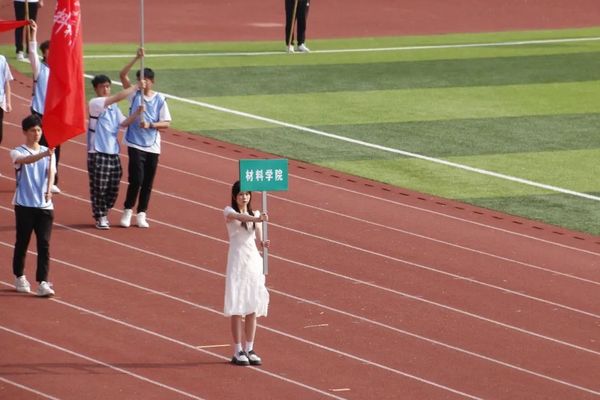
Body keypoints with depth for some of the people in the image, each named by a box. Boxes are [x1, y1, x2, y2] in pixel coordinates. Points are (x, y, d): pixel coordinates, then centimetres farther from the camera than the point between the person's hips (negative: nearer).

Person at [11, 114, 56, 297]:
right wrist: (44, 155, -46)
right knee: (22, 242, 7)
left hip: (44, 205, 2)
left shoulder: (48, 152, 8)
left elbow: (51, 172, -9)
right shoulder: (18, 152, -3)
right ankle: (20, 278, 24)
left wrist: (48, 190, -29)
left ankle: (43, 283, -8)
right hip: (24, 205, -2)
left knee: (44, 244, -5)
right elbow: (25, 160, -27)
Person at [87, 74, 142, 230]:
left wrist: (136, 113, -8)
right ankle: (100, 217, 7)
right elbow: (118, 97, -18)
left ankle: (104, 214, 24)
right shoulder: (94, 104, -9)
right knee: (99, 187, -4)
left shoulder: (114, 107, 16)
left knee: (113, 187, 8)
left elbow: (124, 122, 6)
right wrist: (136, 87, -14)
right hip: (98, 153, -7)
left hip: (113, 153, 7)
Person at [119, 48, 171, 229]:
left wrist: (150, 125, -15)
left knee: (147, 183, 5)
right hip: (136, 144, -2)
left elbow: (166, 123, 1)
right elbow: (122, 75, -11)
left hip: (153, 146, 2)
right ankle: (127, 211, 4)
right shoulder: (134, 95, 1)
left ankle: (141, 214, 15)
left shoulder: (160, 99, 2)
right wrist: (137, 58, -18)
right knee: (136, 179, -11)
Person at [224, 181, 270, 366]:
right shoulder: (229, 212, -3)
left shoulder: (255, 214, 10)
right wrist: (256, 219, -45)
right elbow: (239, 216, -26)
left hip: (254, 262, 4)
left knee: (253, 308, 5)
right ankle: (238, 351, -1)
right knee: (237, 307, -5)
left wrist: (263, 243, -18)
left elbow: (257, 240, 5)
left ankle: (249, 349, 12)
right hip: (237, 262, -4)